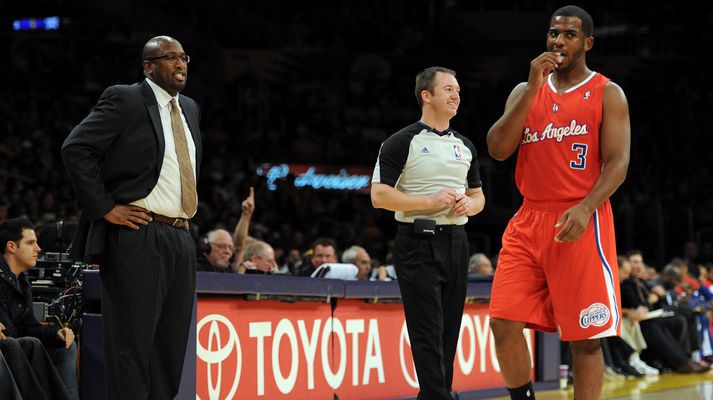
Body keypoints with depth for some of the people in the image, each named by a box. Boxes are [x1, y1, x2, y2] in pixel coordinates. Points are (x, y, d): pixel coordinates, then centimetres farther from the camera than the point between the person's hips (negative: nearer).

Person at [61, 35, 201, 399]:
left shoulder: (189, 108, 17)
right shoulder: (124, 100, -5)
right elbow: (75, 149, -12)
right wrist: (105, 208, -14)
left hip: (181, 241, 8)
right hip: (138, 236, -8)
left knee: (171, 343, 7)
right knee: (132, 341, -7)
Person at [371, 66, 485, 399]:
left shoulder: (464, 146, 16)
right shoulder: (402, 142, -4)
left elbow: (478, 196, 24)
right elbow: (379, 196, -10)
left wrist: (470, 204, -1)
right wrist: (430, 201, -17)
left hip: (456, 243, 6)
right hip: (418, 243, -6)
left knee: (448, 332, 7)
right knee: (428, 334, -10)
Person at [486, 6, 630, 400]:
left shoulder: (607, 94, 2)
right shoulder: (525, 91, 13)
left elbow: (617, 162, -6)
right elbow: (497, 149, 0)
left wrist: (586, 208, -22)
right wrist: (532, 89, -7)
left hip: (580, 225, -4)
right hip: (529, 221, 4)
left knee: (585, 337, -2)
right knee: (504, 322, -6)